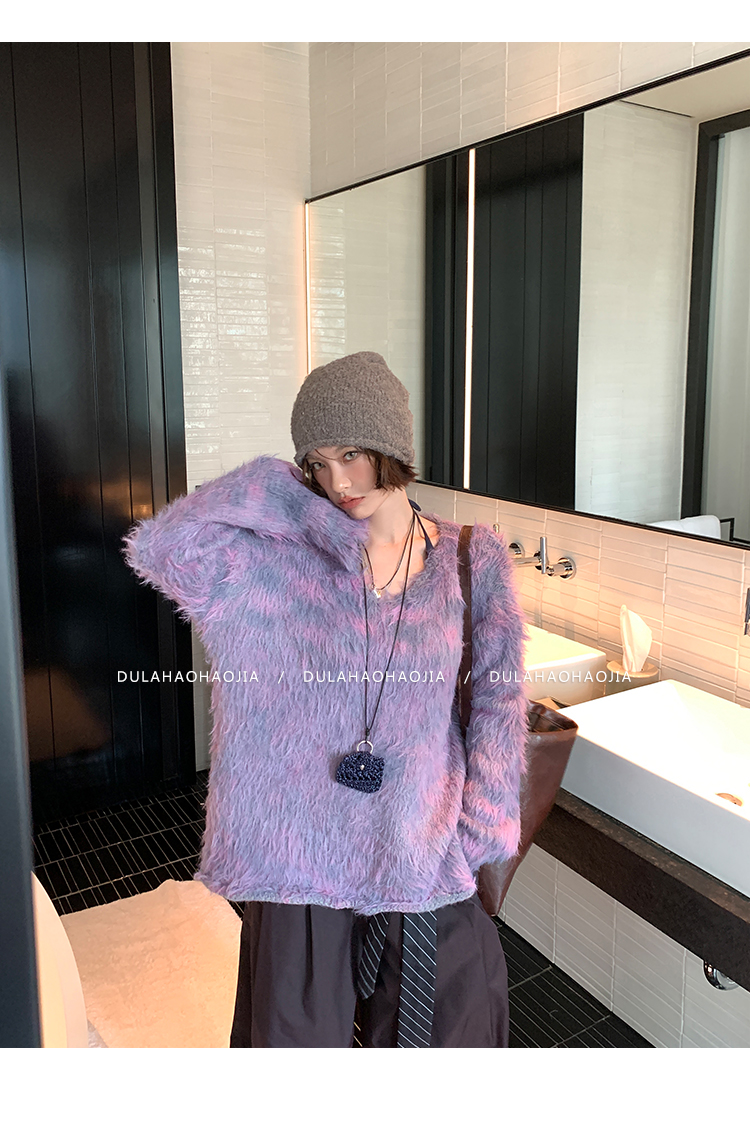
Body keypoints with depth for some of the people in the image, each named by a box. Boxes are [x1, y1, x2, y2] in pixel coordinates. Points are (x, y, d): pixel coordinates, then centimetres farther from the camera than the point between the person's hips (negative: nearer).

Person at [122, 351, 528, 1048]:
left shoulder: (471, 559, -4)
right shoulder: (279, 553, -8)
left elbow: (497, 698, -1)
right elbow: (155, 548, -21)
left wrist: (481, 828, -3)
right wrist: (275, 486, -16)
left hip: (421, 851, 1)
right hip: (301, 845, 0)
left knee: (442, 1027, 19)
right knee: (301, 1029, 18)